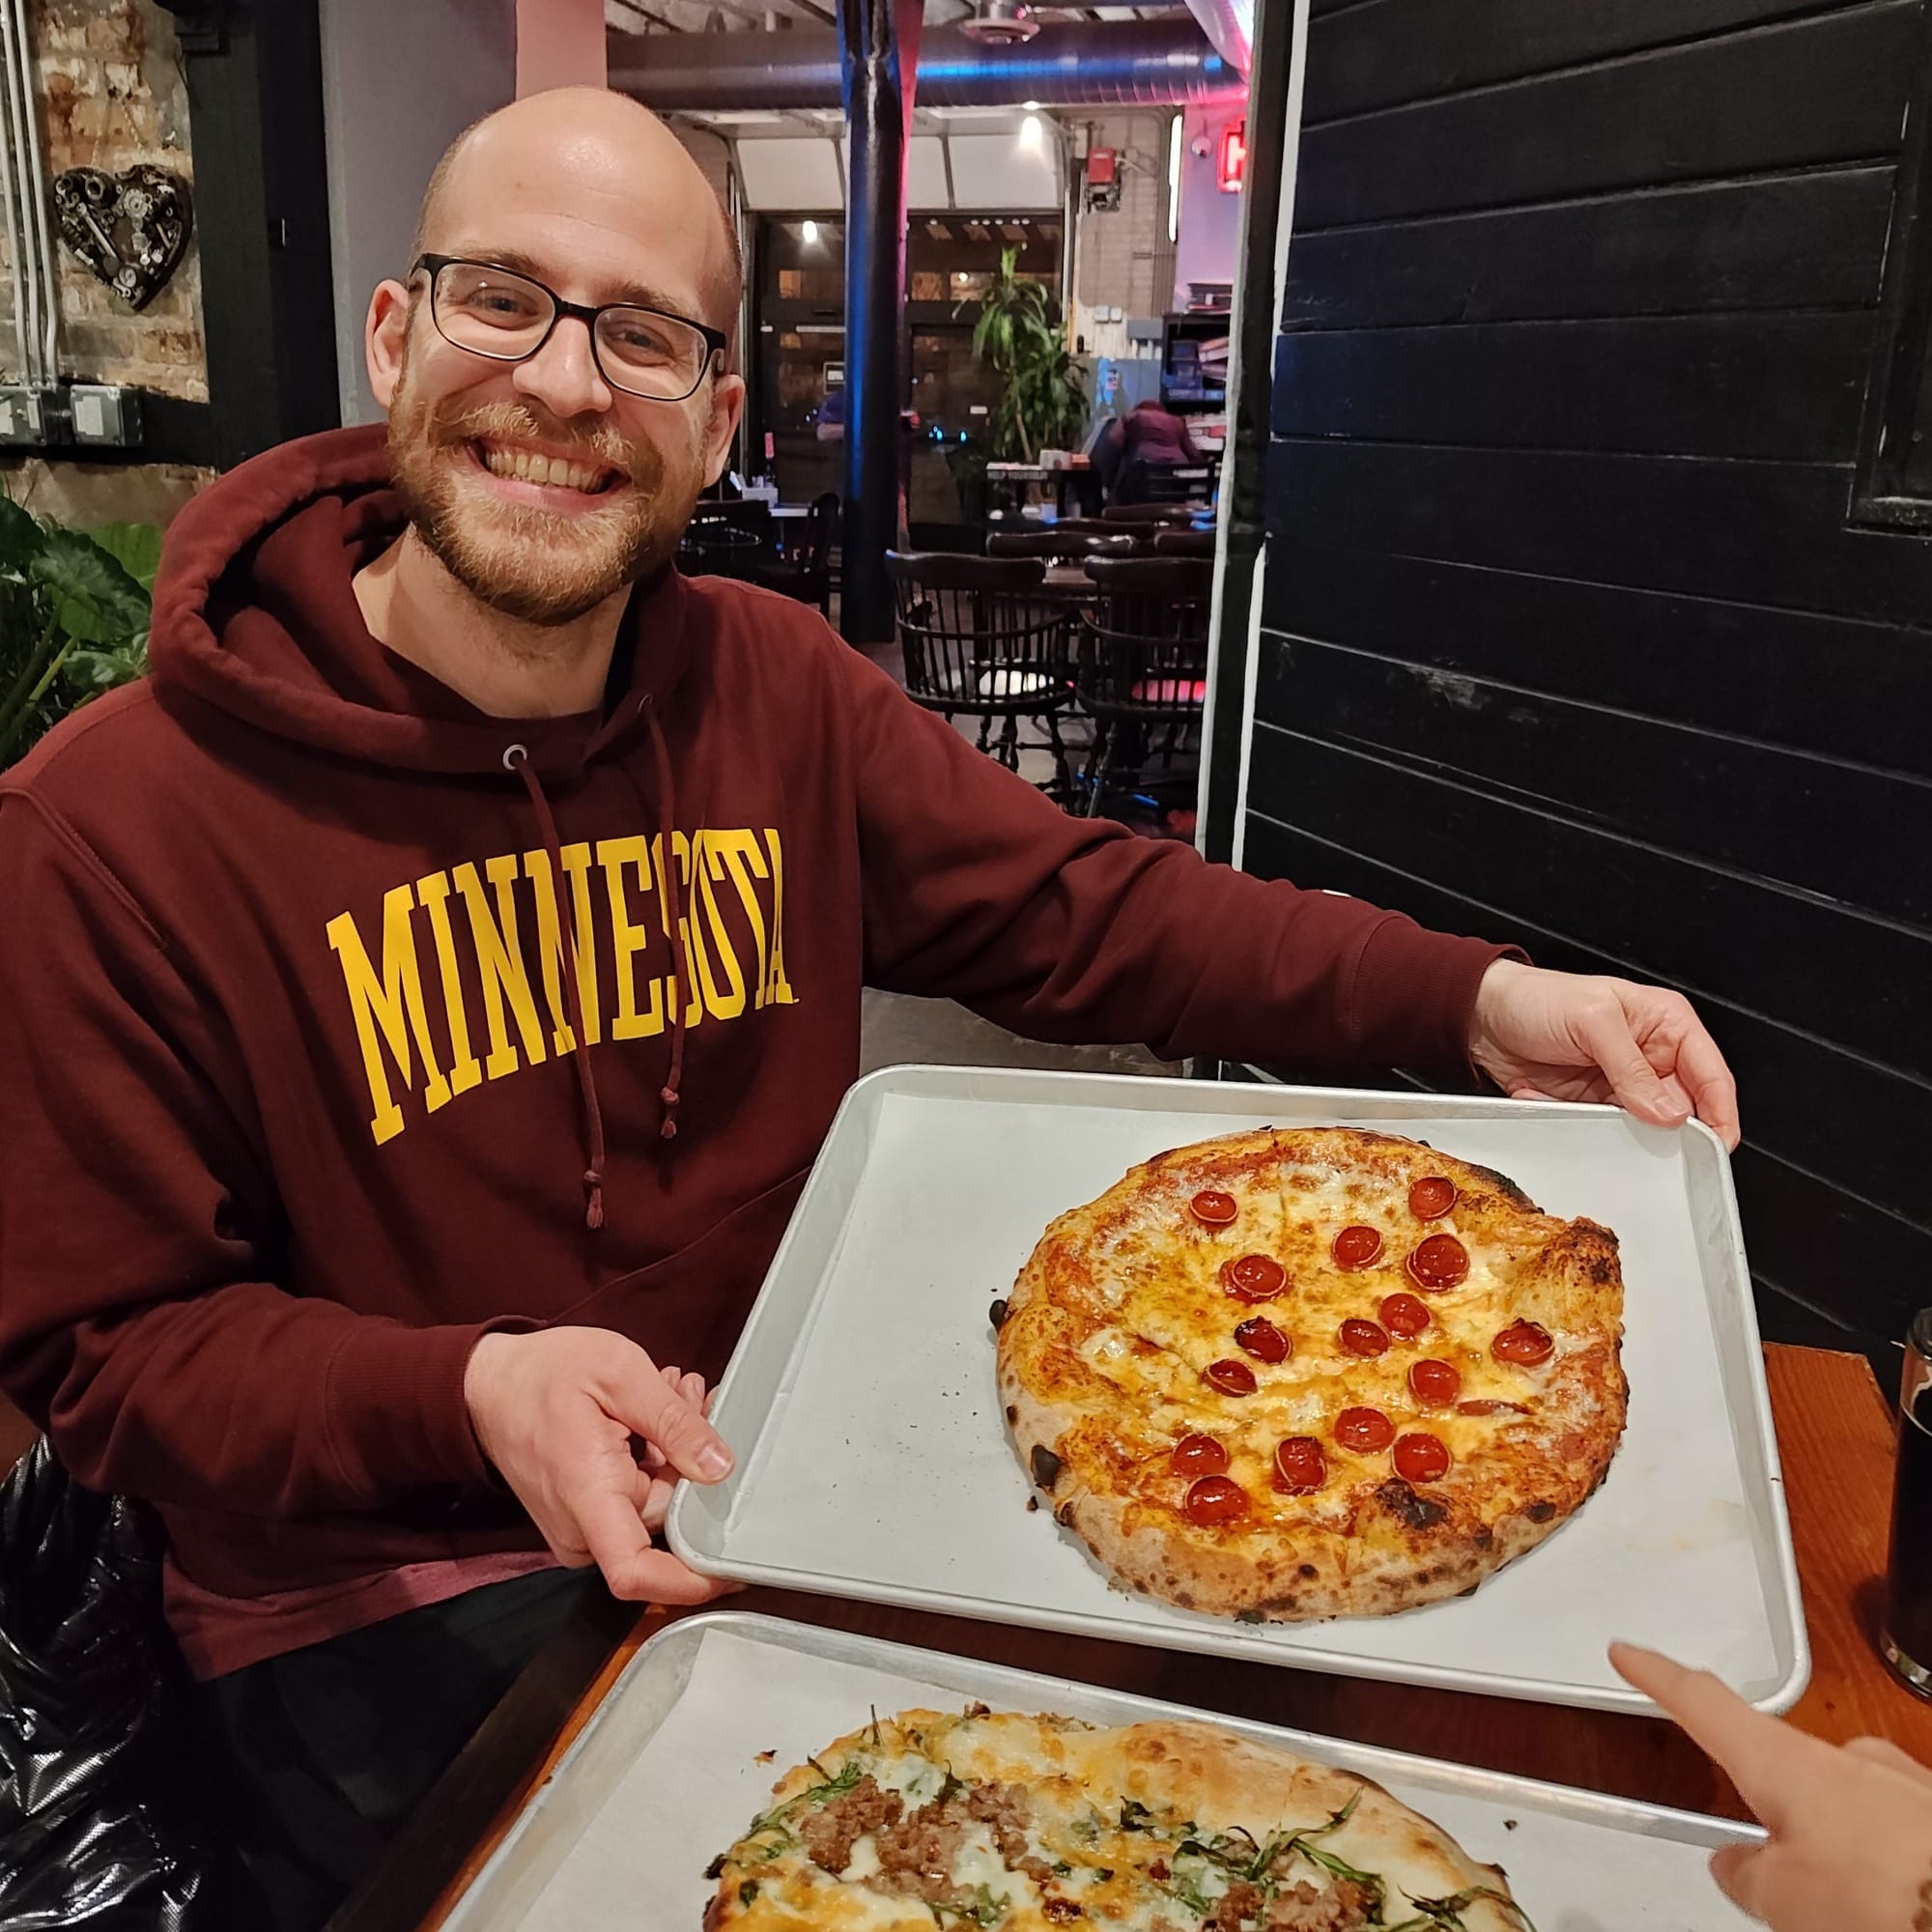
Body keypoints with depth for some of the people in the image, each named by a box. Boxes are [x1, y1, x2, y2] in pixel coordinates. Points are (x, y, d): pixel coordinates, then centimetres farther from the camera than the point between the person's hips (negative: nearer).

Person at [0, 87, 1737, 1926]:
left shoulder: (776, 687, -1)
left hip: (786, 1498, 4)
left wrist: (1475, 1001, -14)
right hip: (385, 1597, -3)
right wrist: (473, 1393, -30)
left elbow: (1080, 905, -1)